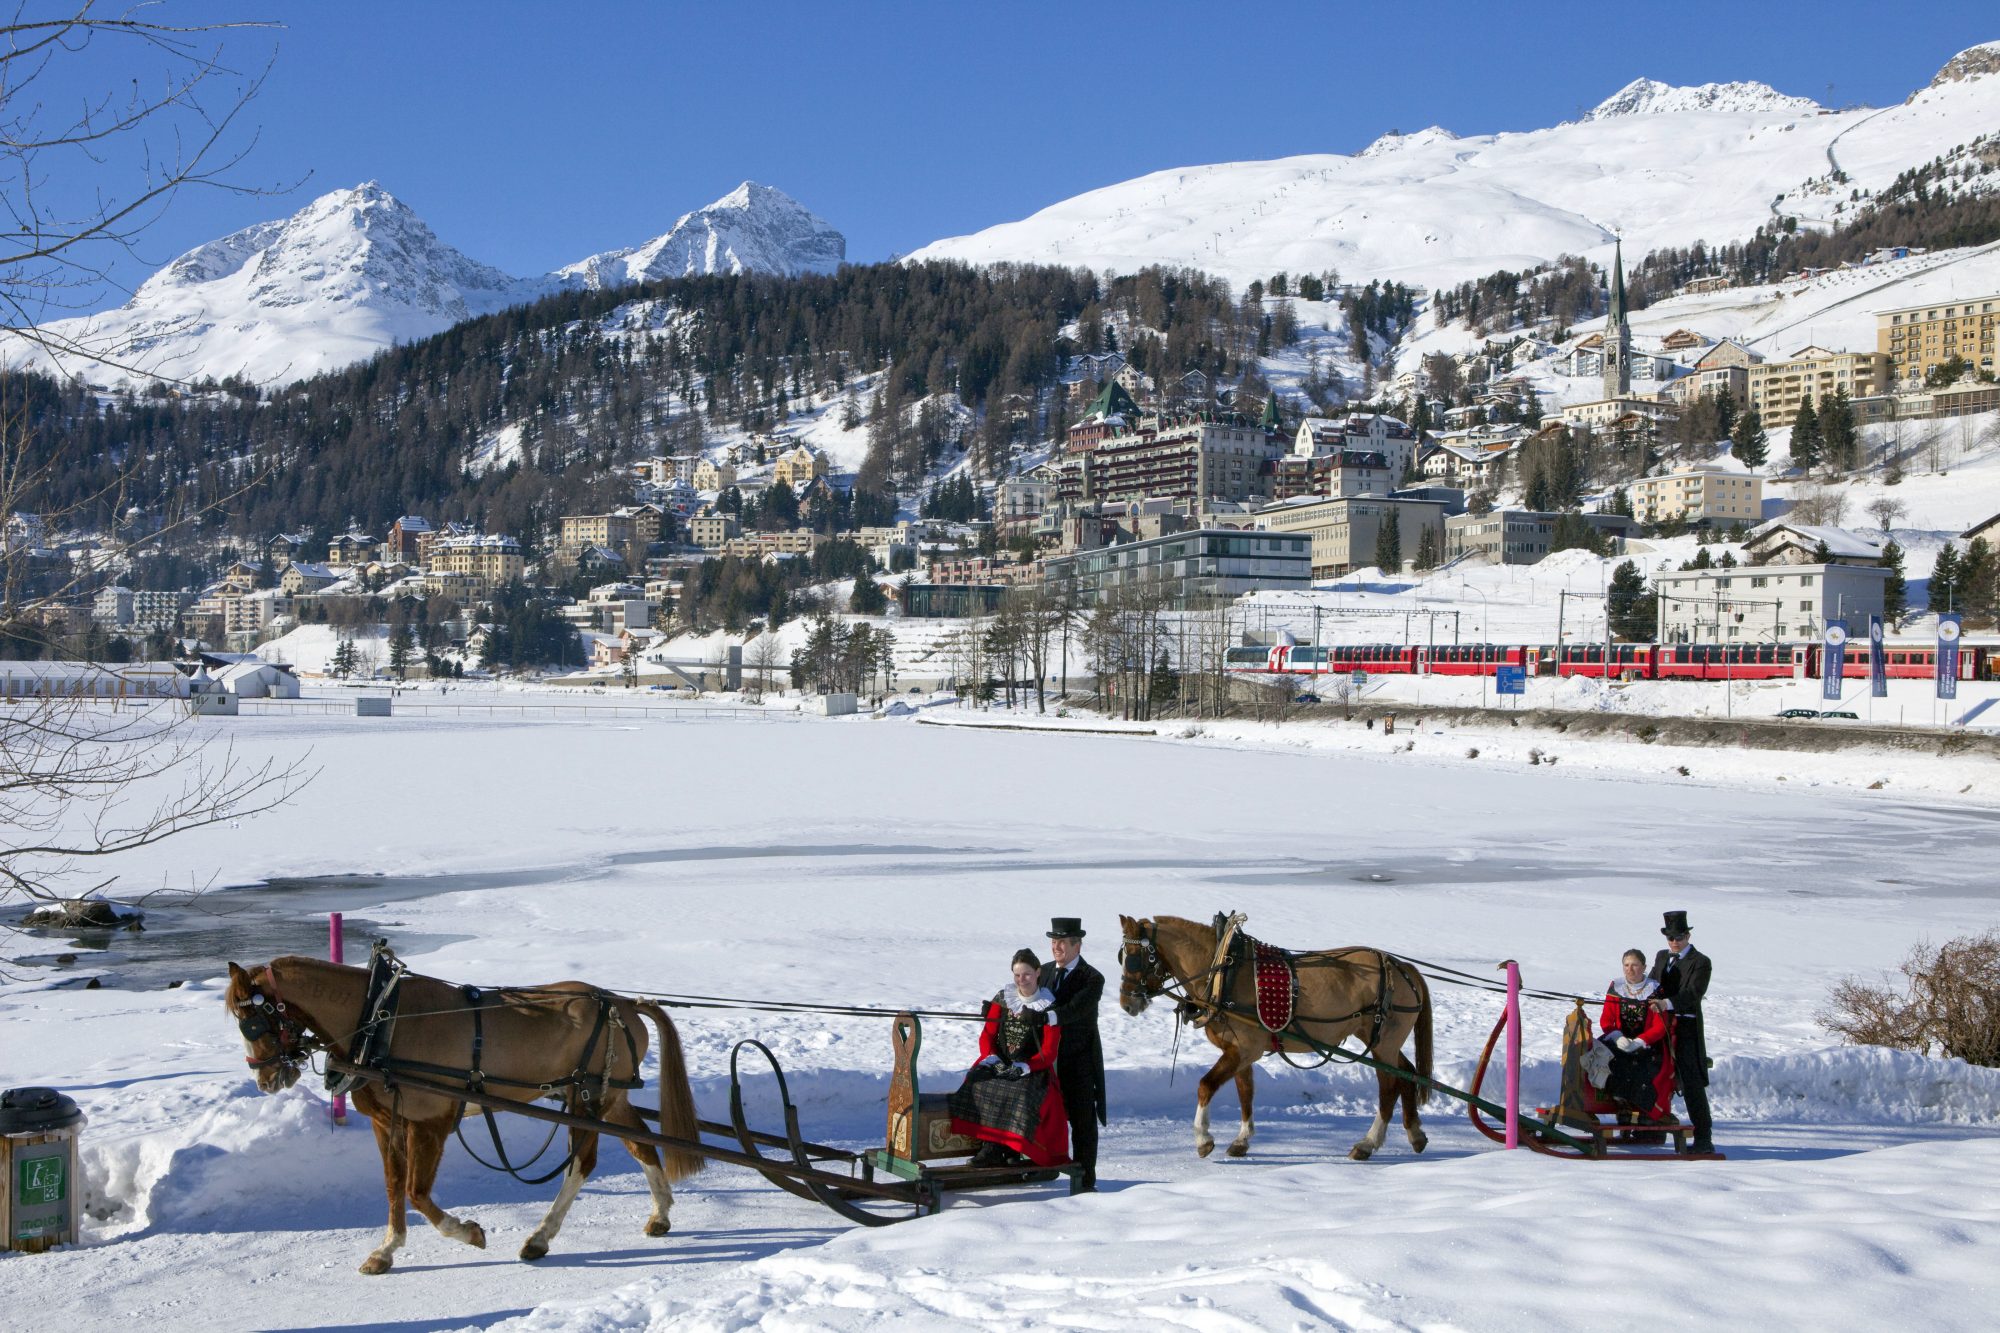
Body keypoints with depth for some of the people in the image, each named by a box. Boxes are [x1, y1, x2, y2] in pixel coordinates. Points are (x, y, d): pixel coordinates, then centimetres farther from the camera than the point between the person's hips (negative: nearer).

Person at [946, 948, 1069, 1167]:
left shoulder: (1049, 1008, -1)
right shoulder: (1002, 999, 10)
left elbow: (1048, 1053, -4)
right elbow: (987, 1035, 11)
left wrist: (1023, 1067, -20)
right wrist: (991, 1057, -10)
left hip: (1033, 1070, -3)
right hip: (999, 1064, 3)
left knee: (1023, 1093, -37)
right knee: (977, 1082, -29)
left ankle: (1012, 1147, -29)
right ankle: (990, 1145, -34)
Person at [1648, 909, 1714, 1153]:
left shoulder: (1700, 962, -6)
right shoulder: (1661, 957, 17)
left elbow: (1693, 993, -19)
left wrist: (1667, 1003, -33)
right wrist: (1652, 1001, -10)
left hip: (1687, 1028, -7)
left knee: (1692, 1084, -8)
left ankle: (1704, 1137, -6)